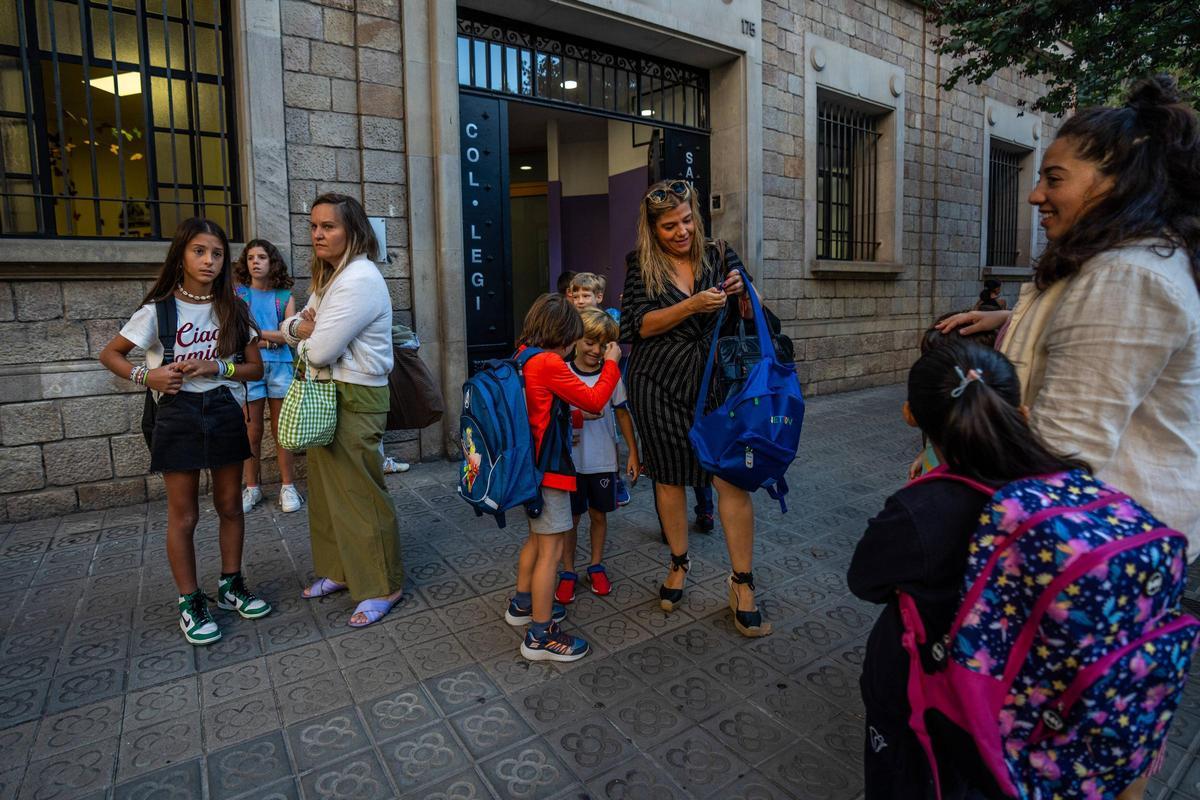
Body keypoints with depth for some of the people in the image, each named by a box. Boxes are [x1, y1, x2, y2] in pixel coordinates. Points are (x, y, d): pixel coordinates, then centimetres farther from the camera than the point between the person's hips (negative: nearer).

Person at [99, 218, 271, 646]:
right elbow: (109, 354, 3)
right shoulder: (158, 310, -6)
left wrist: (215, 368, -14)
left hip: (223, 410, 3)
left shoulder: (233, 310, 1)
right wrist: (146, 376, -14)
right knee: (183, 516, 5)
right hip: (177, 415, -3)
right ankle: (190, 602, 19)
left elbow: (256, 367, 2)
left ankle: (231, 585, 28)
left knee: (230, 506, 11)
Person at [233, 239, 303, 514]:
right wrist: (273, 337, -11)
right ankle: (252, 488, 18)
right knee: (253, 432, 6)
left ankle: (288, 486, 14)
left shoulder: (285, 296, 6)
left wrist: (255, 332, -10)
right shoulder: (237, 293, 4)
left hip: (280, 367, 0)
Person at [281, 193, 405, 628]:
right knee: (327, 487, 17)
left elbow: (320, 351, -23)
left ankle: (383, 587, 12)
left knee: (360, 492, -2)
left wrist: (305, 332, -1)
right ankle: (341, 570, 33)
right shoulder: (329, 277, 15)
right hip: (325, 394, 10)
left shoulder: (359, 280, -19)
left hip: (355, 399, -10)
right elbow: (290, 327, 13)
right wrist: (302, 325, -10)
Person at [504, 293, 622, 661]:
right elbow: (594, 401, -13)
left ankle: (523, 605, 41)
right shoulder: (548, 363, -20)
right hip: (549, 469, -10)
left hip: (531, 465, 10)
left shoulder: (523, 358, 6)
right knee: (551, 550, -1)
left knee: (537, 538, 25)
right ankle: (540, 637, 10)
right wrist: (611, 364, -2)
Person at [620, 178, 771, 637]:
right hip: (659, 384, 0)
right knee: (668, 477, 9)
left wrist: (743, 293, -11)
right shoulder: (641, 266, 3)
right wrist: (692, 306, -18)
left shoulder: (718, 257, 6)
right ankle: (678, 565, 30)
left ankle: (742, 582, 9)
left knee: (732, 477, -6)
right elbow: (640, 325, -7)